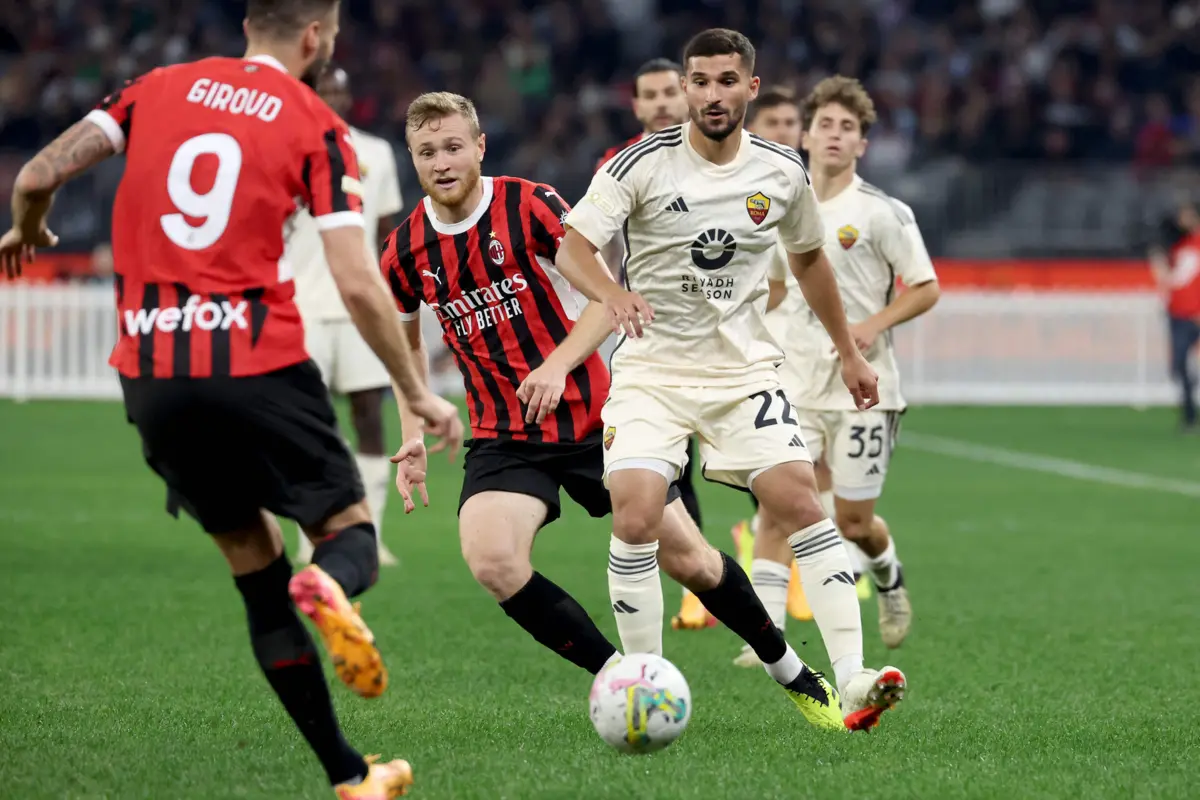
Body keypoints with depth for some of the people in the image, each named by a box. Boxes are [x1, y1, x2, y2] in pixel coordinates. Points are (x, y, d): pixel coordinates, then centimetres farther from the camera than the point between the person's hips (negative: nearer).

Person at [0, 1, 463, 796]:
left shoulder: (158, 88, 11)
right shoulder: (316, 126, 1)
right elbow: (359, 287, -5)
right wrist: (419, 394, 6)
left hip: (149, 375, 4)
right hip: (258, 367, -4)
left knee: (258, 572, 14)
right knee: (351, 532, 12)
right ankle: (330, 586, -27)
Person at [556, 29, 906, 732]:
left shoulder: (782, 172, 1)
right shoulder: (643, 164, -10)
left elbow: (809, 258, 19)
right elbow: (571, 248, -17)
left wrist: (850, 353, 22)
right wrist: (613, 294, -38)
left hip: (745, 370, 2)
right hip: (652, 369, -2)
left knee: (801, 502, -14)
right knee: (635, 519, -18)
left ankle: (851, 681, -14)